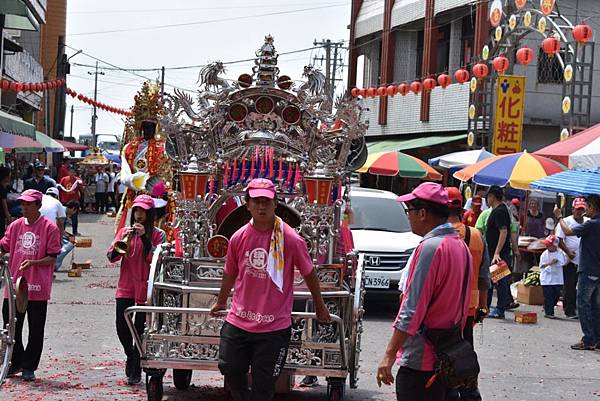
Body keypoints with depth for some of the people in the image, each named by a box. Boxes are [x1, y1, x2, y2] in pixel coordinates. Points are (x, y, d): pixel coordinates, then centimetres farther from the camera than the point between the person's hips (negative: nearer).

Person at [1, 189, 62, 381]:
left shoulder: (50, 228, -4)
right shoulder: (15, 225, 10)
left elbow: (52, 258, -6)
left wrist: (33, 262, -21)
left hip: (37, 288, -4)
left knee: (36, 330, 3)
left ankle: (29, 367, 13)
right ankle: (15, 363, 25)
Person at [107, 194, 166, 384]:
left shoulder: (157, 234, -1)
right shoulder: (125, 231, 9)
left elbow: (156, 260, -13)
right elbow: (112, 257, 2)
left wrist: (144, 237, -19)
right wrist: (123, 239, -13)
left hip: (145, 288, -3)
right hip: (125, 288, 3)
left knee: (139, 329, 1)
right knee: (122, 327, 0)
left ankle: (135, 371, 12)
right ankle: (130, 356, 29)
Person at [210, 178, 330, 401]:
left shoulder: (291, 240, -13)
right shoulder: (239, 238, -2)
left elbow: (309, 274, 2)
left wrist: (320, 307, 13)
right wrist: (221, 303, 30)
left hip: (275, 327, -3)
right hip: (238, 322, 3)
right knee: (230, 369, 9)